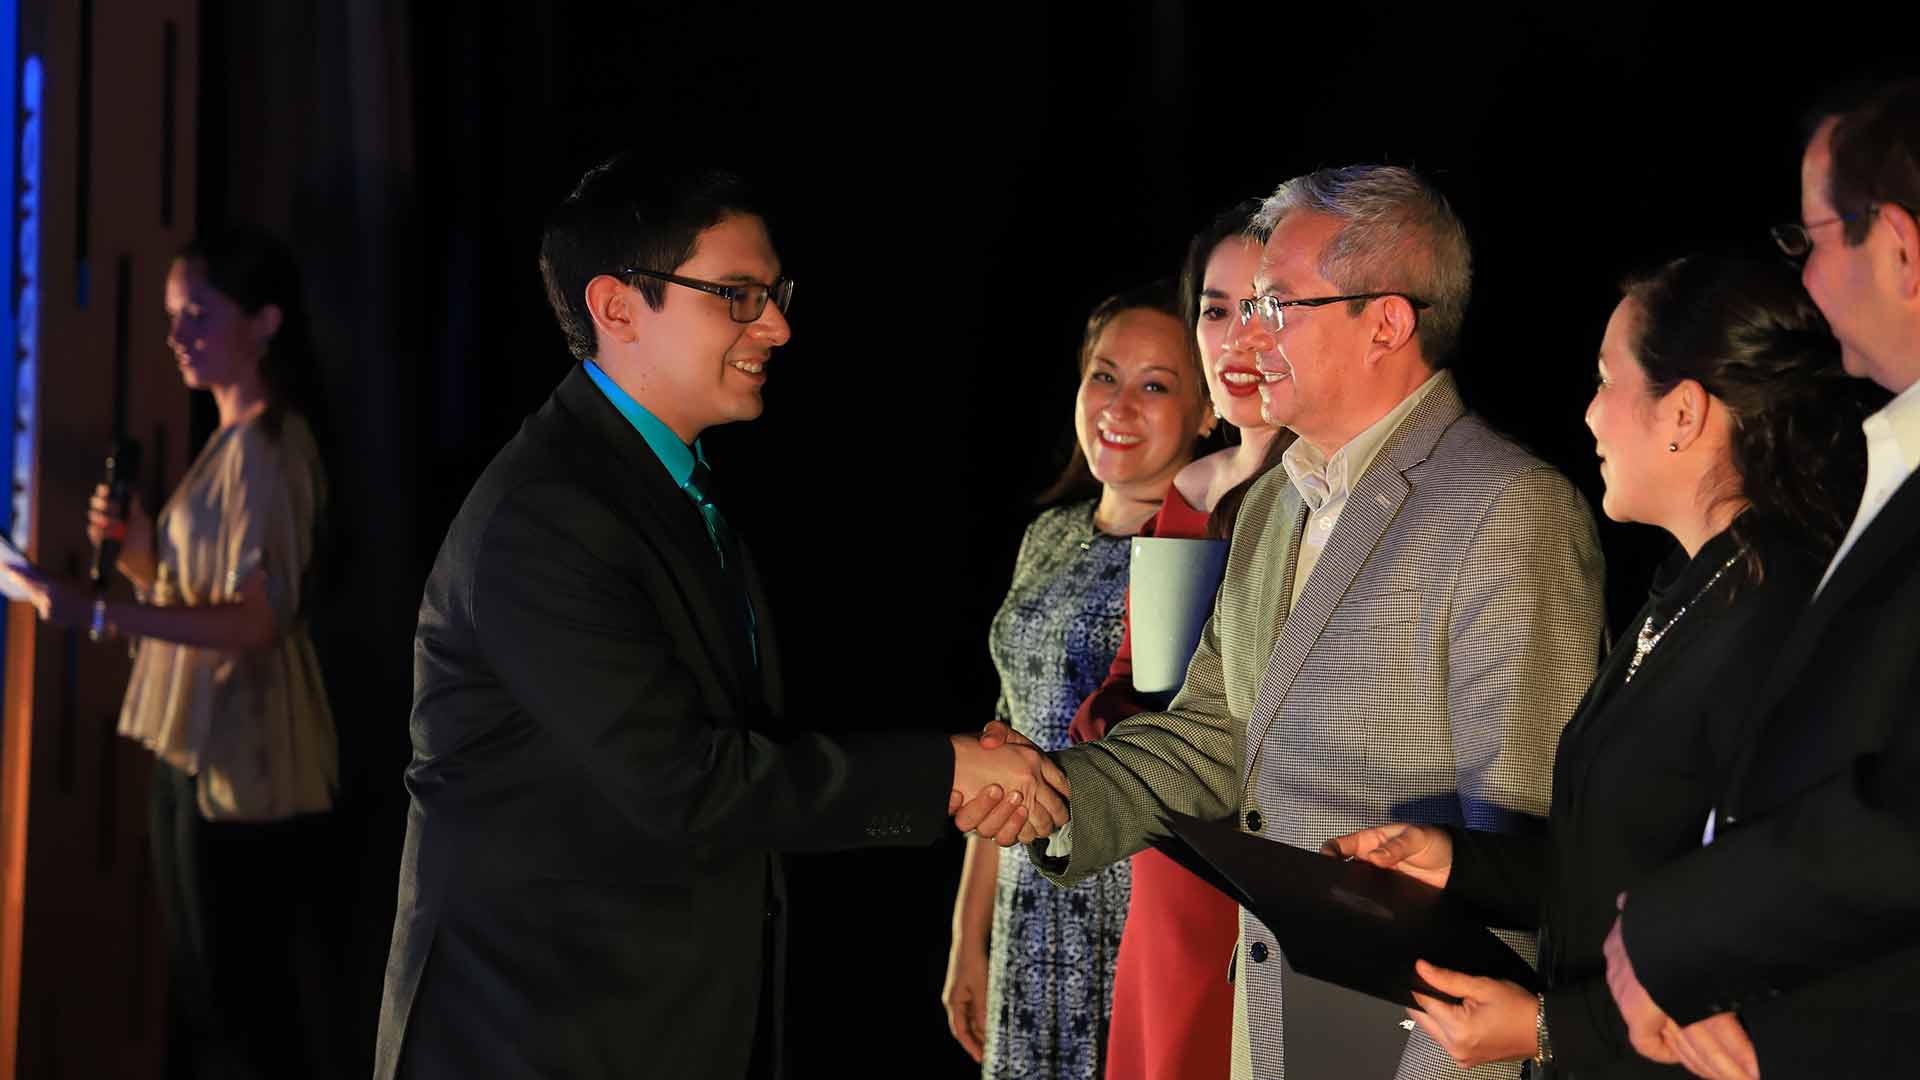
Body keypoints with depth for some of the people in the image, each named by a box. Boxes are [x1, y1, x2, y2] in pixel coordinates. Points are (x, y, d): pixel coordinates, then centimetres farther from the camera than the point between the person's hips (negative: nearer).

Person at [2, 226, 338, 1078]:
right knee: (199, 998, 16)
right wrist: (137, 550, 2)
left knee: (243, 1008, -3)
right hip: (195, 753, 10)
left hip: (245, 765, -10)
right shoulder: (231, 441, 16)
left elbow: (254, 620, -22)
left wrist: (99, 614, -25)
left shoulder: (268, 445, -14)